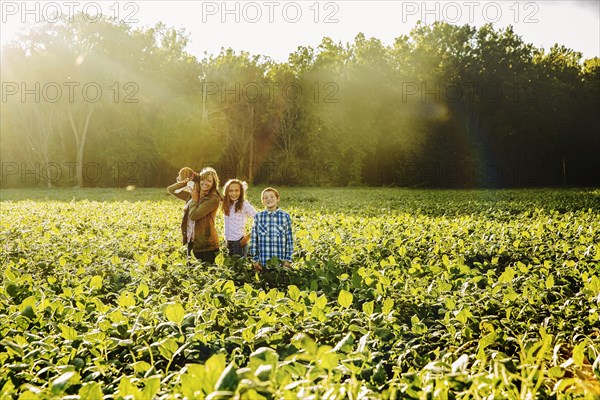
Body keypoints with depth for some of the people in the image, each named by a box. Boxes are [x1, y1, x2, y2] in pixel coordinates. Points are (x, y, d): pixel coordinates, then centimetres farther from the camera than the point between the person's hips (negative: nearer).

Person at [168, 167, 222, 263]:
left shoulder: (214, 199, -12)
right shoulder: (192, 195, 9)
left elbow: (193, 215, -20)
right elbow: (171, 189, 13)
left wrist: (195, 199, -6)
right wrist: (187, 181, 4)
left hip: (207, 244, -7)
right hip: (192, 242, 7)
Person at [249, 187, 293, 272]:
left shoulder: (285, 216, 1)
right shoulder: (258, 217, 2)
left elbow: (289, 239, 3)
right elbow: (253, 239, 4)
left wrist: (288, 259, 0)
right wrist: (255, 259, 1)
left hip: (281, 261, 0)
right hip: (263, 262, 0)